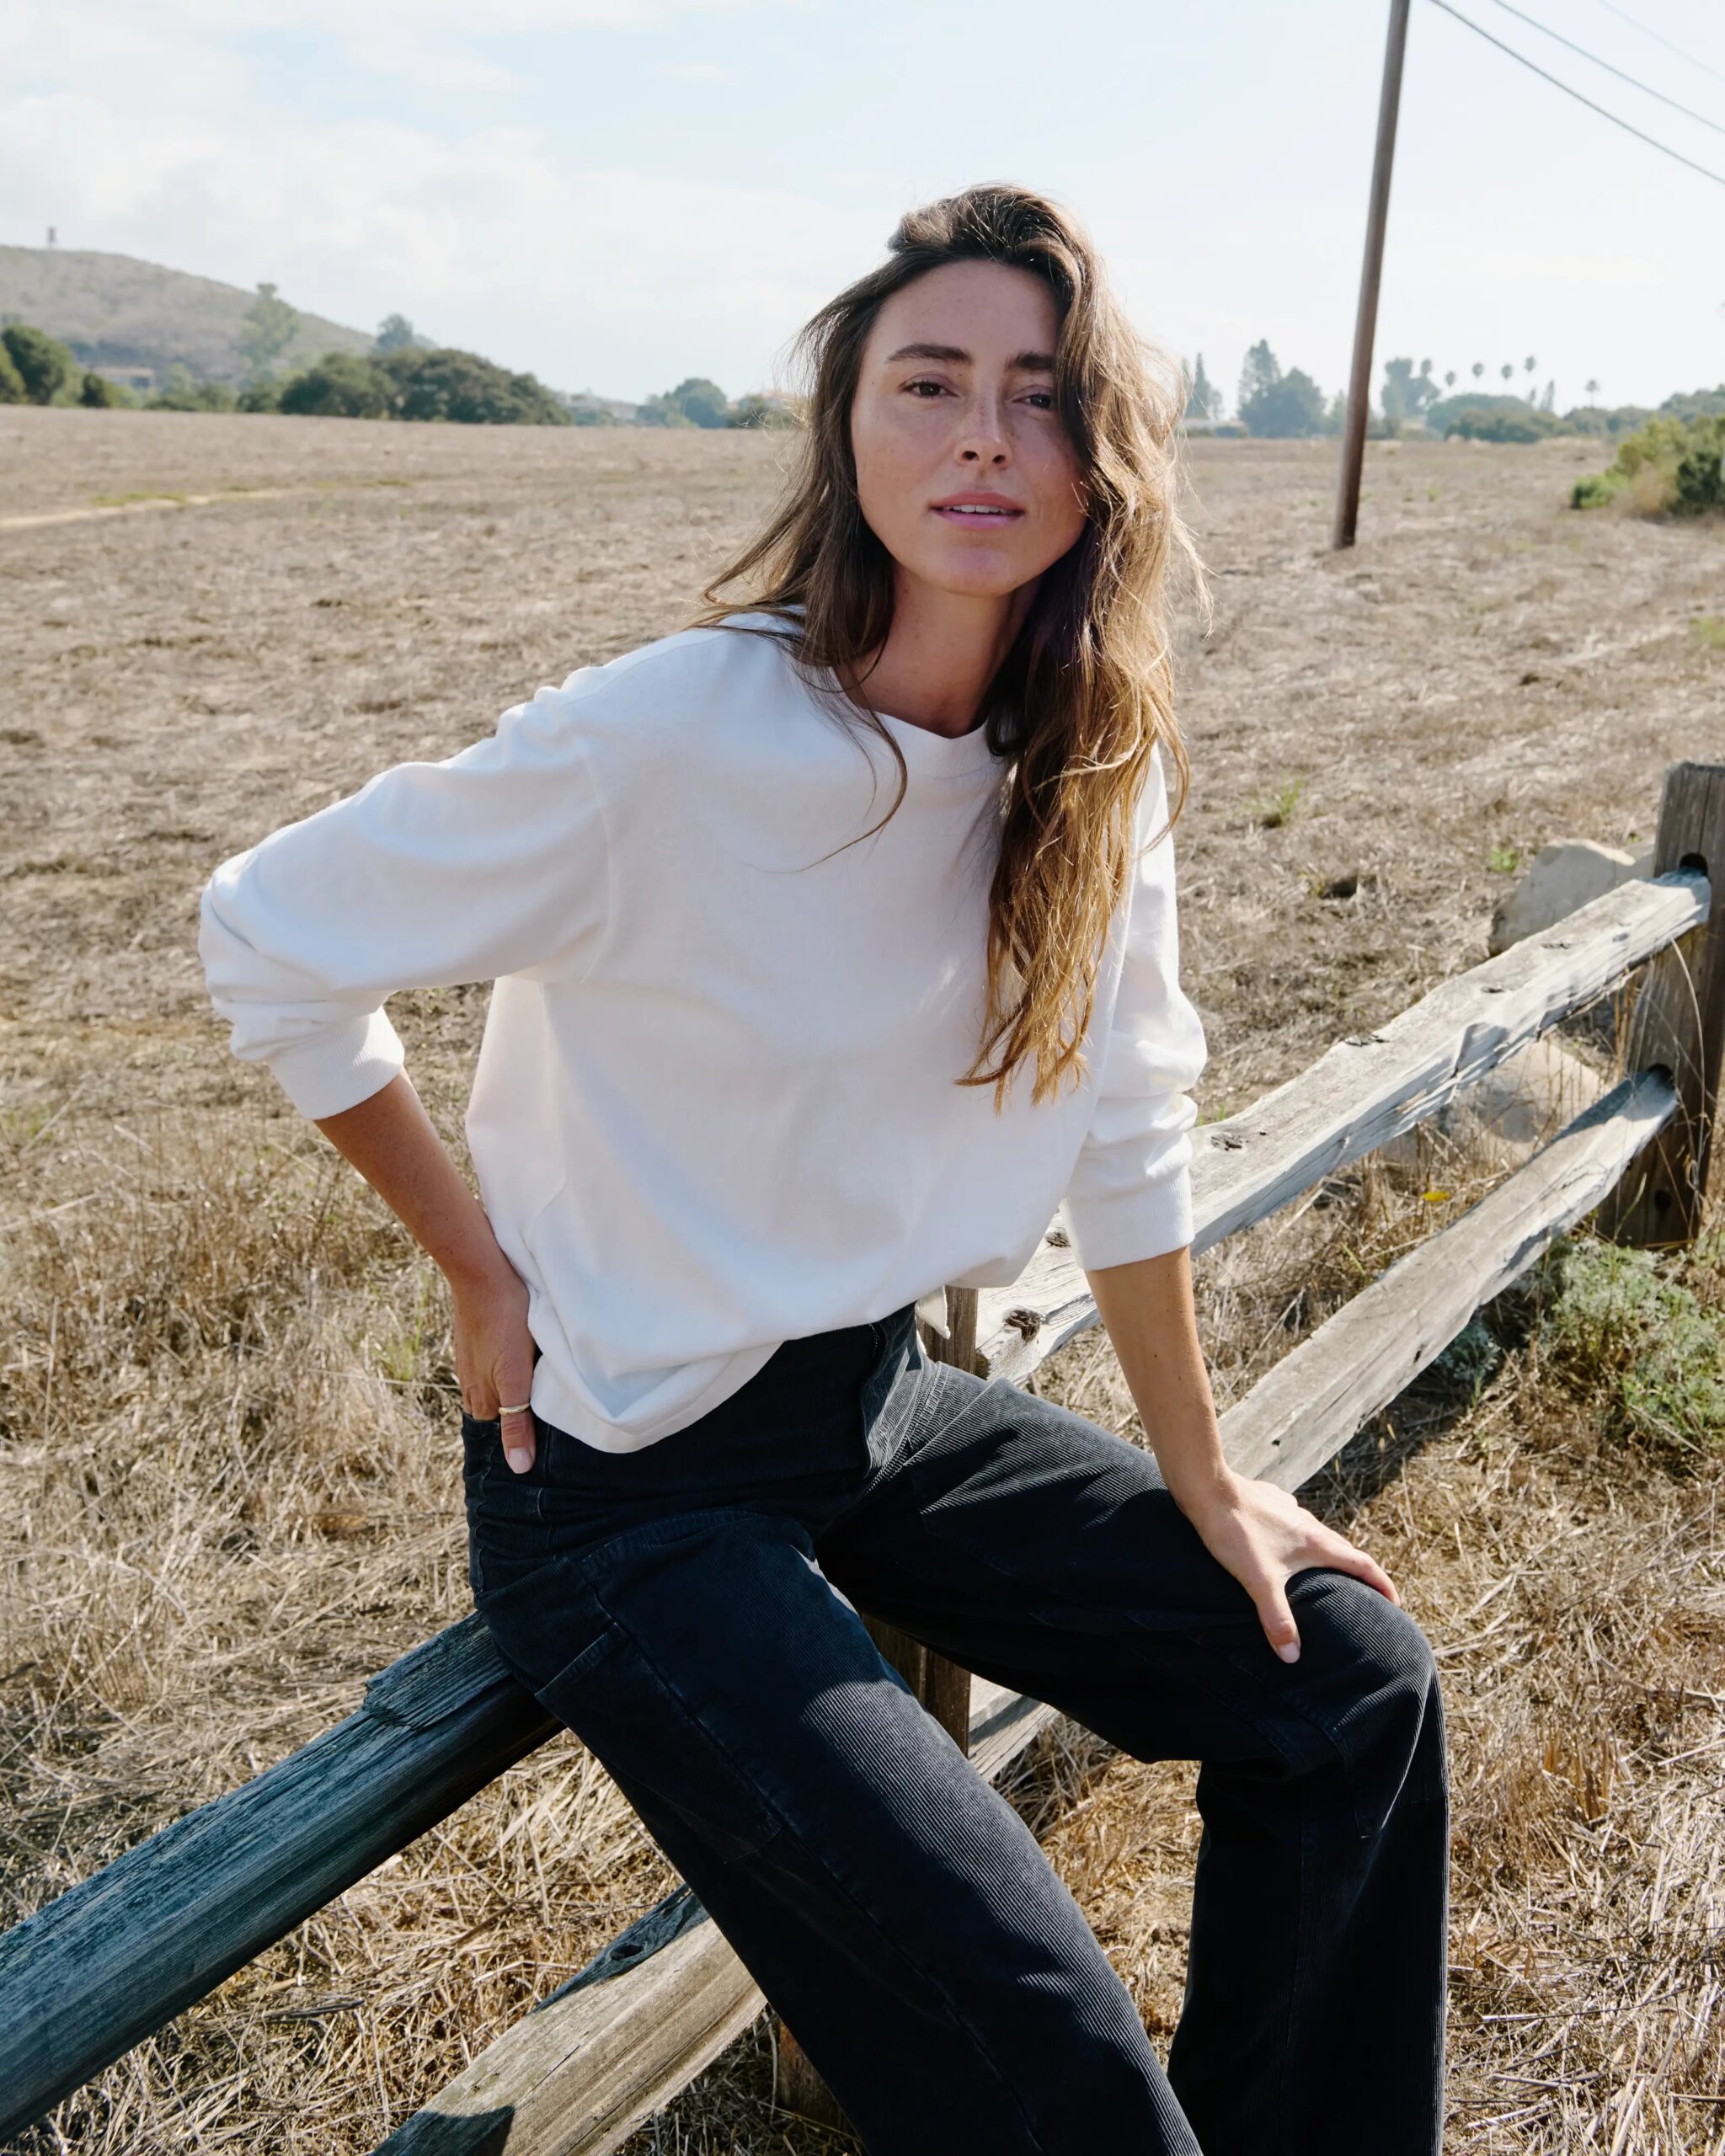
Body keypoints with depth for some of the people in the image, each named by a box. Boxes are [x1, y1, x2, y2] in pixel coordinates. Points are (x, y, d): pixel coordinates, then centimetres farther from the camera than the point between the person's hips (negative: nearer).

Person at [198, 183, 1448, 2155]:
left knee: (1354, 1688, 6)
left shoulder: (1097, 763, -6)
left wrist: (1206, 1486, 8)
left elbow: (1127, 1134, 4)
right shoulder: (666, 741, -24)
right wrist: (479, 1267, -9)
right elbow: (267, 943, -12)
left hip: (886, 1401, 6)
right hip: (629, 1477, -6)